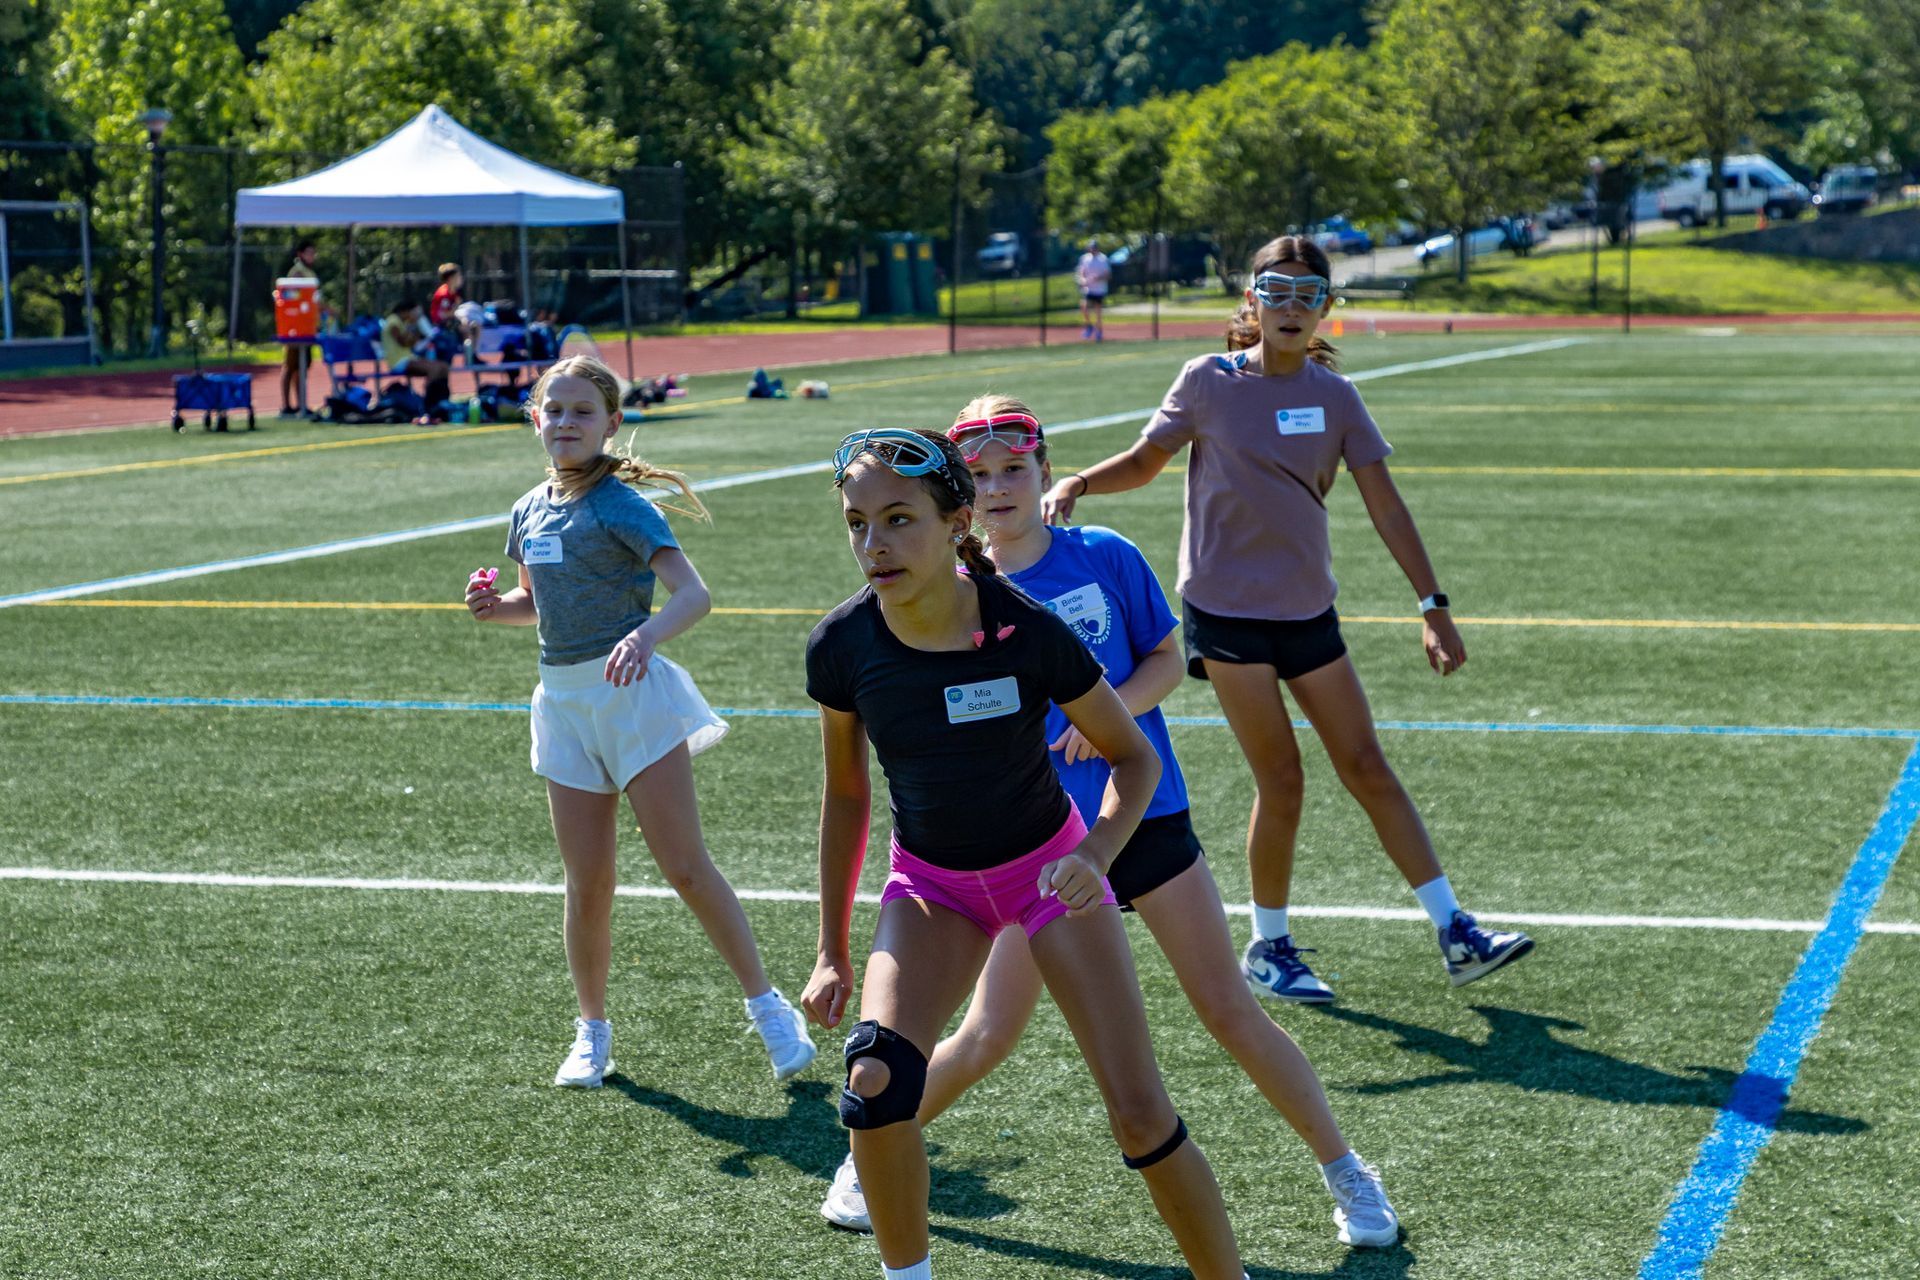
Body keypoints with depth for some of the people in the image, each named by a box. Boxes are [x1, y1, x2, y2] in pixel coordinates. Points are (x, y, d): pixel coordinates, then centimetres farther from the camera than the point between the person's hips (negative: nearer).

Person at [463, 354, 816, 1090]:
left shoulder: (619, 504, -10)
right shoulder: (528, 513, 9)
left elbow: (694, 594, -20)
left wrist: (645, 635, -39)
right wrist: (498, 605, 4)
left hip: (631, 693, -5)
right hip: (564, 702, 5)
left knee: (684, 866, -7)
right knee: (587, 882, 6)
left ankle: (767, 1008, 5)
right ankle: (592, 1031, 20)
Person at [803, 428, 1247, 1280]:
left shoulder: (1027, 631, -25)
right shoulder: (840, 647, -18)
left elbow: (1134, 755, -11)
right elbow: (845, 795, -1)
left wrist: (1097, 854, -30)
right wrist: (832, 951, 3)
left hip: (1048, 868, -2)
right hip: (931, 881, 2)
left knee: (1141, 1117, -5)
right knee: (876, 1075, -23)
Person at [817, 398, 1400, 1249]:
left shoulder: (1106, 558, -4)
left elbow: (1167, 659, 3)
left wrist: (1112, 711, -15)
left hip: (1144, 814, 0)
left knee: (1230, 1013, 1)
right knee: (989, 1035, 0)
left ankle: (1344, 1171, 15)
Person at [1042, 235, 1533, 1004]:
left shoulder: (1334, 395, 3)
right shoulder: (1208, 381, -4)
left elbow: (1384, 504, 2)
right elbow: (1145, 461, 7)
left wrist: (1432, 606, -3)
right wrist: (1075, 485, -12)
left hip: (1308, 609, 3)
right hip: (1227, 609, -3)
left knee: (1366, 766, 5)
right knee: (1281, 781, -5)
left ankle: (1455, 936, 8)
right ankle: (1269, 948, 13)